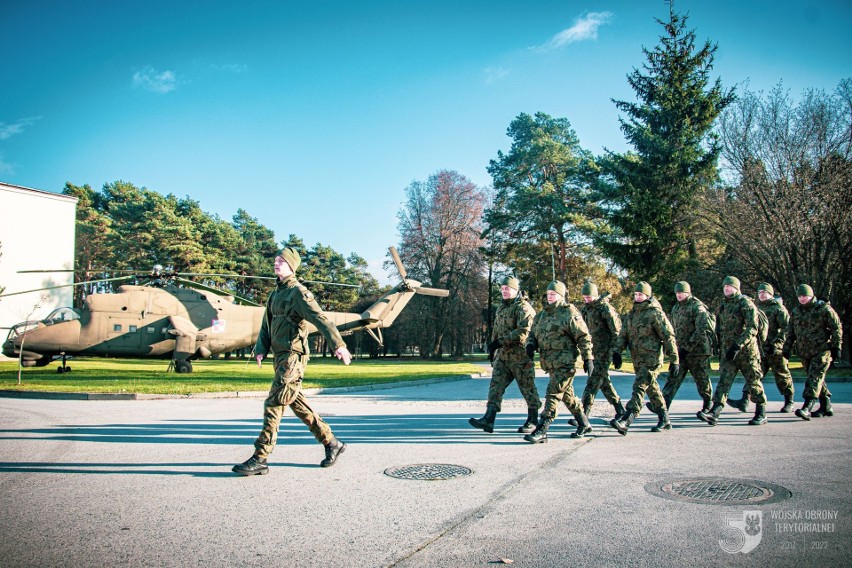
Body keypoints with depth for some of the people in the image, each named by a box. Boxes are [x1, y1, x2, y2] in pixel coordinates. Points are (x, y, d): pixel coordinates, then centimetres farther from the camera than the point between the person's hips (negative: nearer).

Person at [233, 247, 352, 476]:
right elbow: (267, 324, 16)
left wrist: (338, 344, -31)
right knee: (297, 404, 14)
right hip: (281, 356, 9)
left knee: (273, 404, -10)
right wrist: (261, 349, 1)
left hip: (293, 355, -9)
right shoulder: (276, 293, 20)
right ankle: (332, 443, 22)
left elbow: (320, 318, -20)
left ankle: (260, 458, -5)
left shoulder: (298, 292, -8)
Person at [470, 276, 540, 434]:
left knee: (528, 389, 4)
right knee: (496, 386, -1)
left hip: (520, 356, -8)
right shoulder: (501, 308, 16)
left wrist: (500, 342, -22)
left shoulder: (523, 308, -12)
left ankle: (532, 421, 16)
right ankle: (488, 420, -4)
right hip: (502, 355, 8)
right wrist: (492, 347, 22)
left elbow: (523, 332, -23)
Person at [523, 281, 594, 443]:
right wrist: (530, 344, -4)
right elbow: (533, 334, 18)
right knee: (567, 395, 18)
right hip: (550, 364, 8)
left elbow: (584, 337, -9)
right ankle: (584, 425, 33)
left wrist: (588, 358, -12)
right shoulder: (541, 315, 14)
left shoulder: (570, 314, -8)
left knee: (553, 395, -12)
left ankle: (541, 431, -11)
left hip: (565, 363, -8)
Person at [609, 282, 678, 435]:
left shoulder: (655, 313, -9)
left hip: (652, 359, -8)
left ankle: (625, 421, -23)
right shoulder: (631, 314, 13)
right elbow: (623, 334, 13)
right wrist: (617, 351, -3)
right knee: (652, 388, 16)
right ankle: (665, 420, 29)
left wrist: (674, 360, -12)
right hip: (637, 360, 8)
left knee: (639, 387, -16)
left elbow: (668, 337, -10)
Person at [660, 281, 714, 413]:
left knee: (702, 379, 6)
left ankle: (708, 405, 22)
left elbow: (702, 329, -18)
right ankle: (663, 404, -11)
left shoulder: (697, 306, -10)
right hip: (680, 351, 6)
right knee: (673, 377, -4)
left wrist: (688, 347, -20)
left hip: (697, 350, -6)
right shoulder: (675, 308, 14)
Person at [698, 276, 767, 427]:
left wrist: (737, 346, -23)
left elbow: (752, 328, -17)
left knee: (753, 381, 5)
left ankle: (761, 413, 19)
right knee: (724, 380, -5)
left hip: (746, 349, -5)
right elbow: (719, 329, 21)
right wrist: (720, 349, 16)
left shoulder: (746, 303, -8)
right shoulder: (723, 306, 14)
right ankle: (714, 412, -14)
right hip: (727, 351, 6)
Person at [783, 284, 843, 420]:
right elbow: (791, 332, 17)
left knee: (814, 378, -14)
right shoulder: (796, 312, 12)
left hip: (822, 351, -6)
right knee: (817, 379, 12)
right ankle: (826, 407, 22)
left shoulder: (824, 309, -4)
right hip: (804, 353, 6)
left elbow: (837, 329, -4)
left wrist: (836, 347, -9)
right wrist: (787, 348, 13)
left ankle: (806, 408, -22)